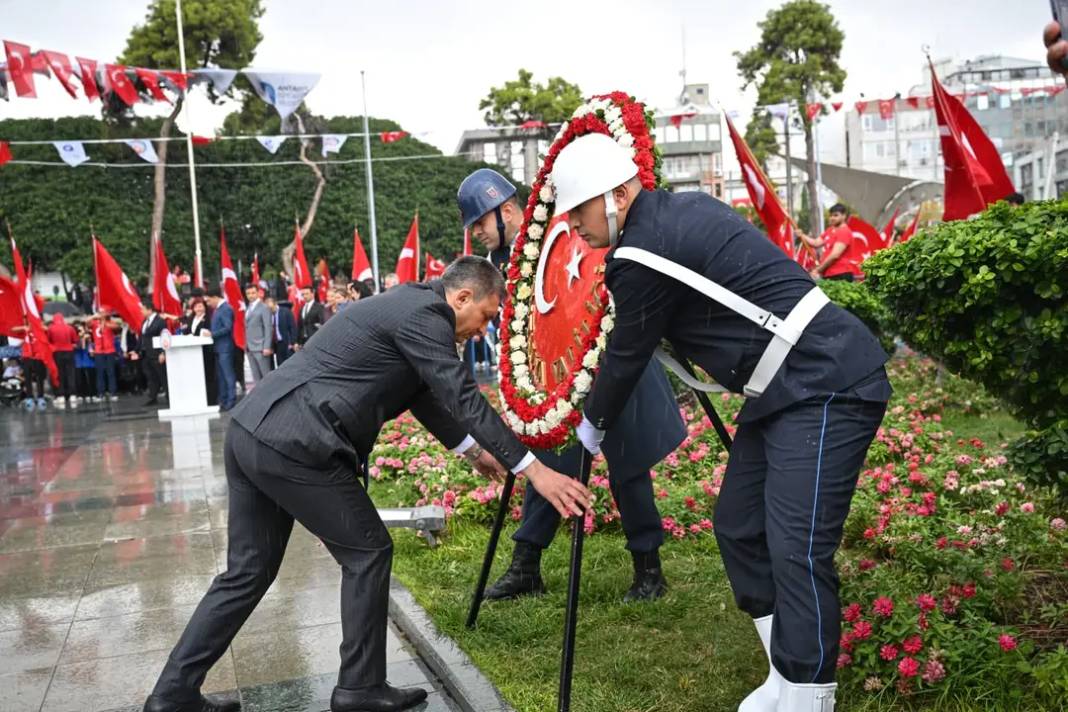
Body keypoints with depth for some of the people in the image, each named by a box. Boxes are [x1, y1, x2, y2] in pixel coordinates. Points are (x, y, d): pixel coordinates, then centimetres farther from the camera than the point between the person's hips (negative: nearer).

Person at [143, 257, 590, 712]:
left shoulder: (405, 306, 22)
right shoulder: (424, 312, -8)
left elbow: (424, 394, 31)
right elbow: (463, 397, -12)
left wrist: (472, 449, 40)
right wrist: (535, 471, -8)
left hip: (250, 432, 10)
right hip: (294, 447, -10)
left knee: (248, 572, 16)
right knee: (367, 552, 5)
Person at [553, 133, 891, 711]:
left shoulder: (643, 256, -17)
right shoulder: (682, 208, 11)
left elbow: (627, 355, -4)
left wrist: (592, 423, 14)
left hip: (827, 386, -10)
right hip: (788, 389, 10)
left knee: (796, 551, -14)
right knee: (738, 527, 12)